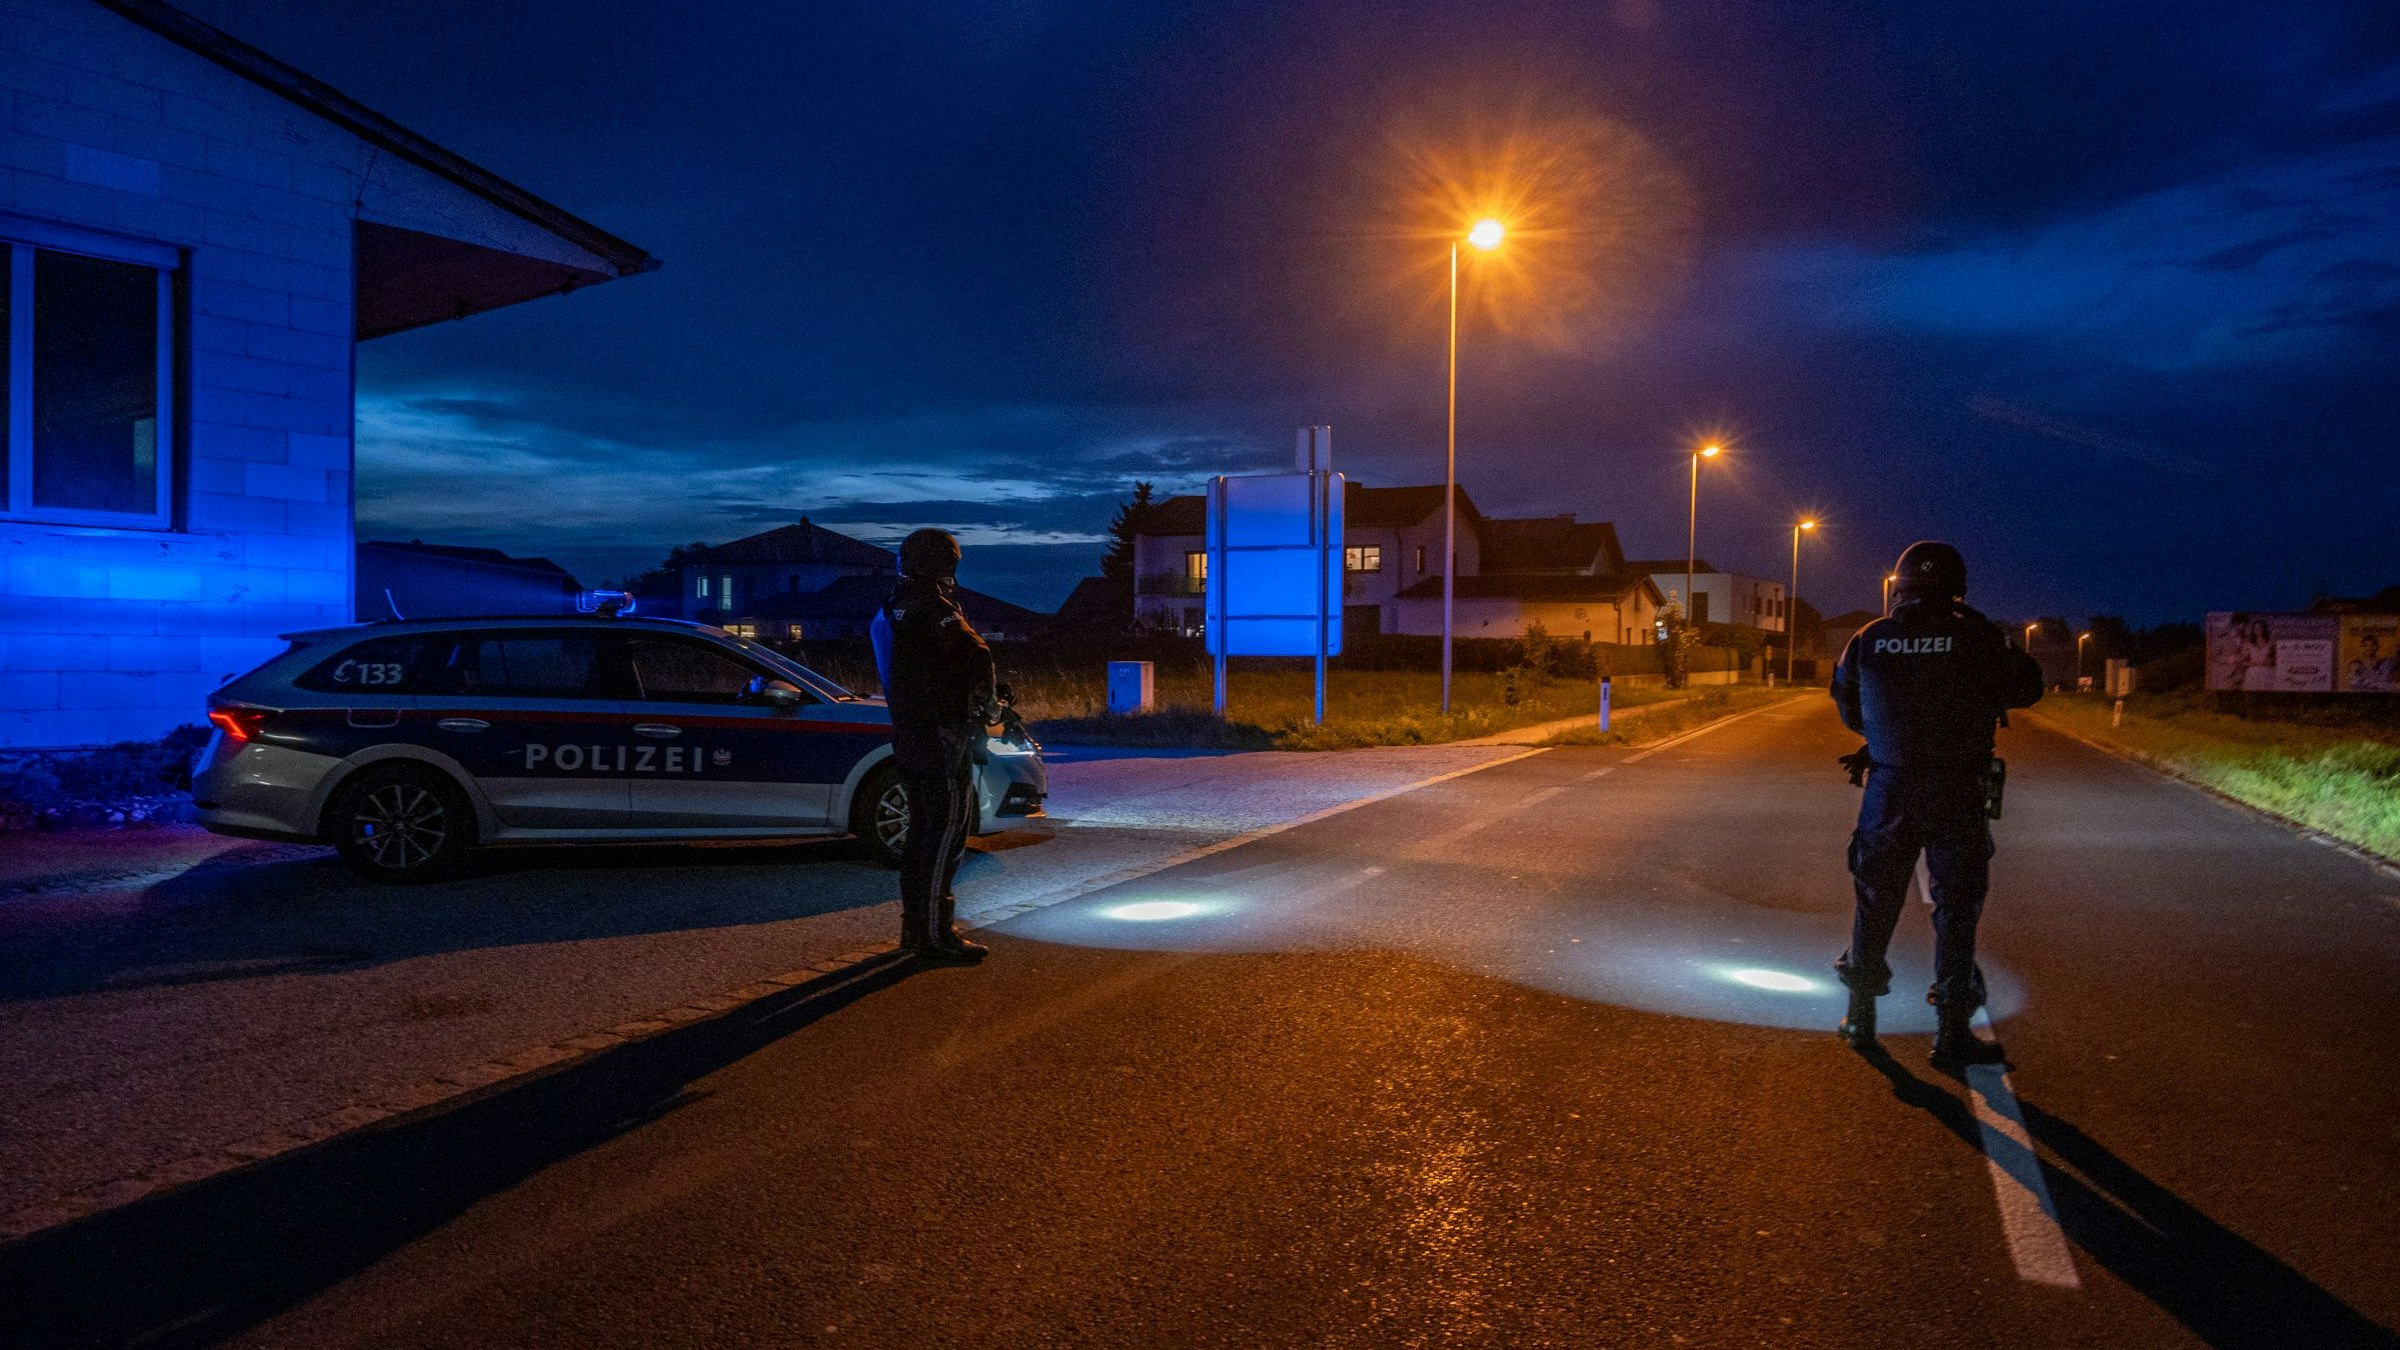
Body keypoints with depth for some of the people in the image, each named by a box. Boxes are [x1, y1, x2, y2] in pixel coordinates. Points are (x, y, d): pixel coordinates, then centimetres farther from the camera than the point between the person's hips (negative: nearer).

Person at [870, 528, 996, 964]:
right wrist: (983, 704, -7)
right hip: (943, 736, -9)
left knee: (922, 830, 16)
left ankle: (914, 926, 23)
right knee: (947, 833, -6)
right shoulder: (933, 609, -16)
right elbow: (975, 655, -24)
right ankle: (935, 933, -4)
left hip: (907, 732, 9)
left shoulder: (890, 611, 13)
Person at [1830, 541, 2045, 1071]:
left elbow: (1846, 701, 12)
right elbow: (2026, 688, 3)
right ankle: (1952, 1032, 8)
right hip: (1956, 794, -2)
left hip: (1887, 789, 3)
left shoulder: (1869, 639, -1)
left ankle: (1860, 1016, 23)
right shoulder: (1976, 635, -9)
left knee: (1876, 900, 13)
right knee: (1956, 907, 6)